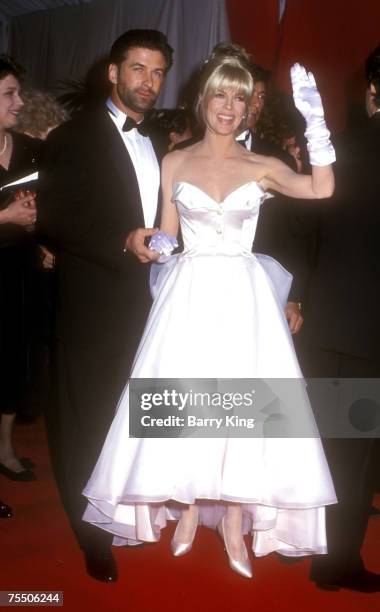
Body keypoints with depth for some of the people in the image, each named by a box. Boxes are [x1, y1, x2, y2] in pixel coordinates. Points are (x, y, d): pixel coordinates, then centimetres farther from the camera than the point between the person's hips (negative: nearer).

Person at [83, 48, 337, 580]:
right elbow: (166, 236, 13)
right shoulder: (174, 163, 9)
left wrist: (315, 119, -14)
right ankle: (186, 511, 18)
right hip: (188, 294, 1)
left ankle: (233, 524, 11)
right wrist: (154, 246, -9)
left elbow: (321, 188, -12)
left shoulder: (261, 167, 5)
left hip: (242, 296, 0)